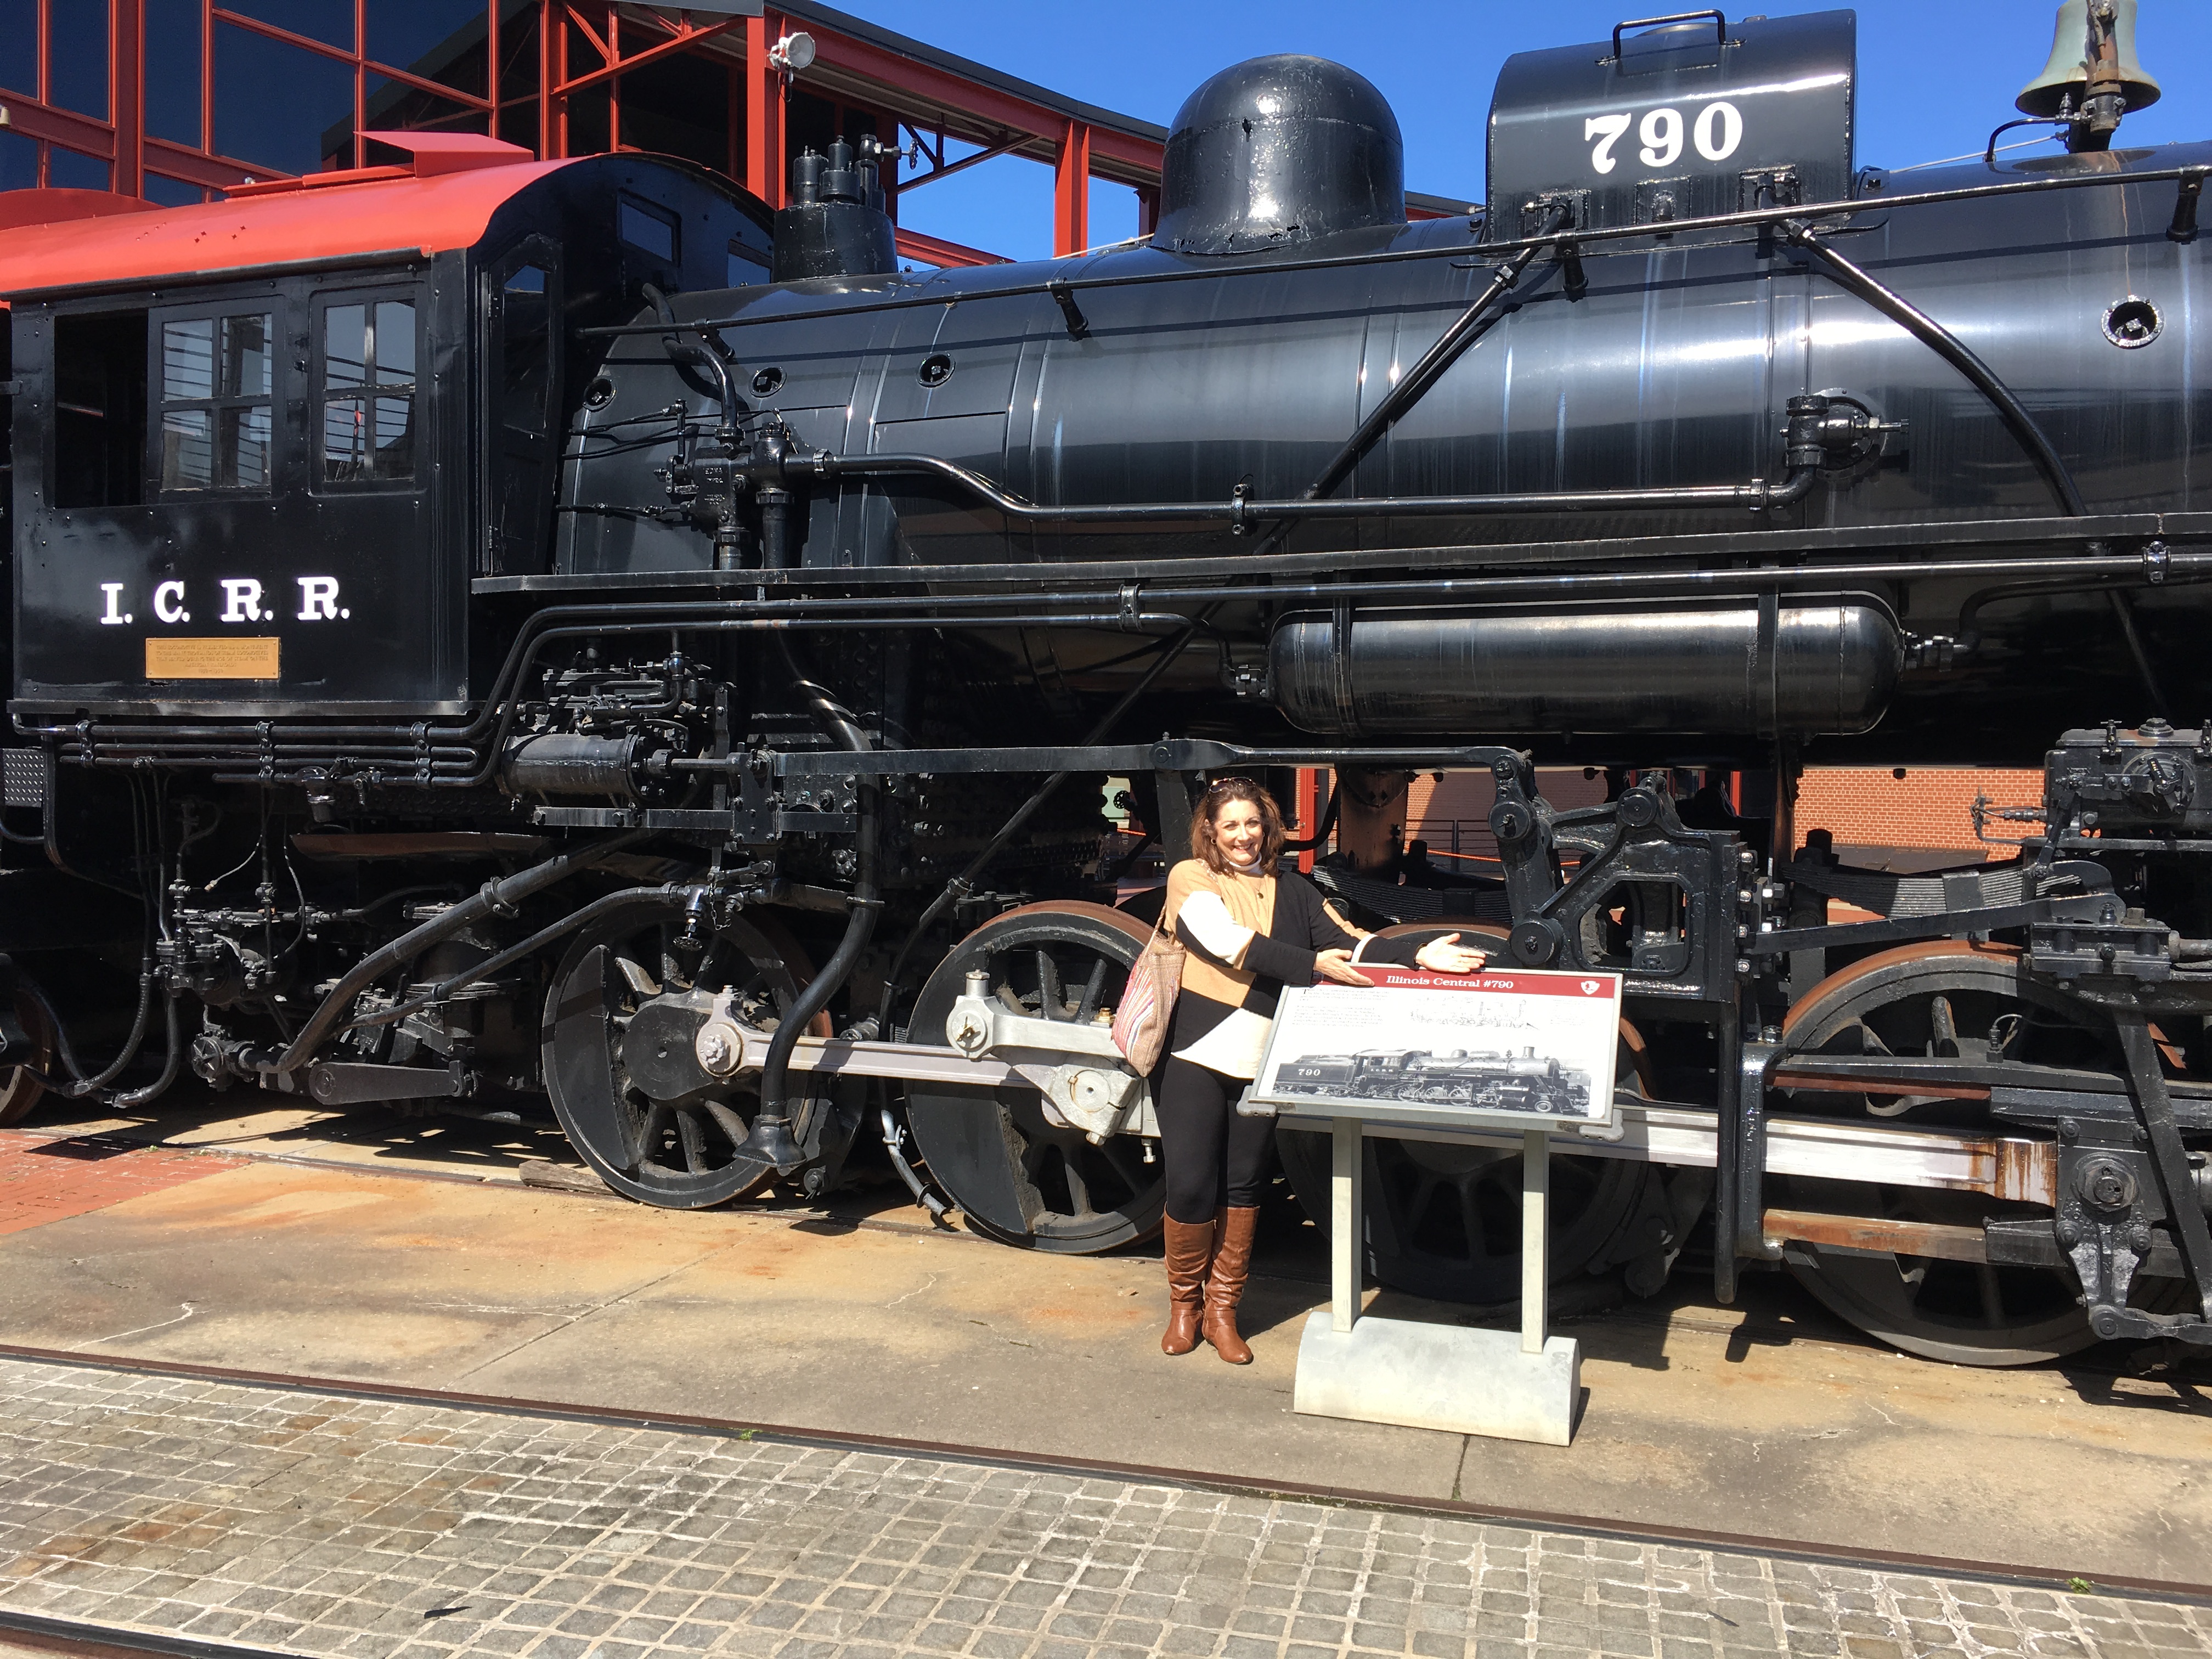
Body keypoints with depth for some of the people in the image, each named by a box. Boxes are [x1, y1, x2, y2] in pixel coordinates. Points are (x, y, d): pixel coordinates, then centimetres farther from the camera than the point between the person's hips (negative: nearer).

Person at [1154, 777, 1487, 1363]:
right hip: (1196, 1056, -4)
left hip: (1262, 1064, 4)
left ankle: (1222, 1309, 22)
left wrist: (1417, 951, -13)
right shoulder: (1189, 879, -2)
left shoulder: (1293, 890, 12)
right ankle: (1184, 1303, 19)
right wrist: (1312, 964, -23)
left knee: (1243, 1184, 9)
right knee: (1190, 1186, -2)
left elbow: (1347, 942, 2)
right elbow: (1229, 941, -16)